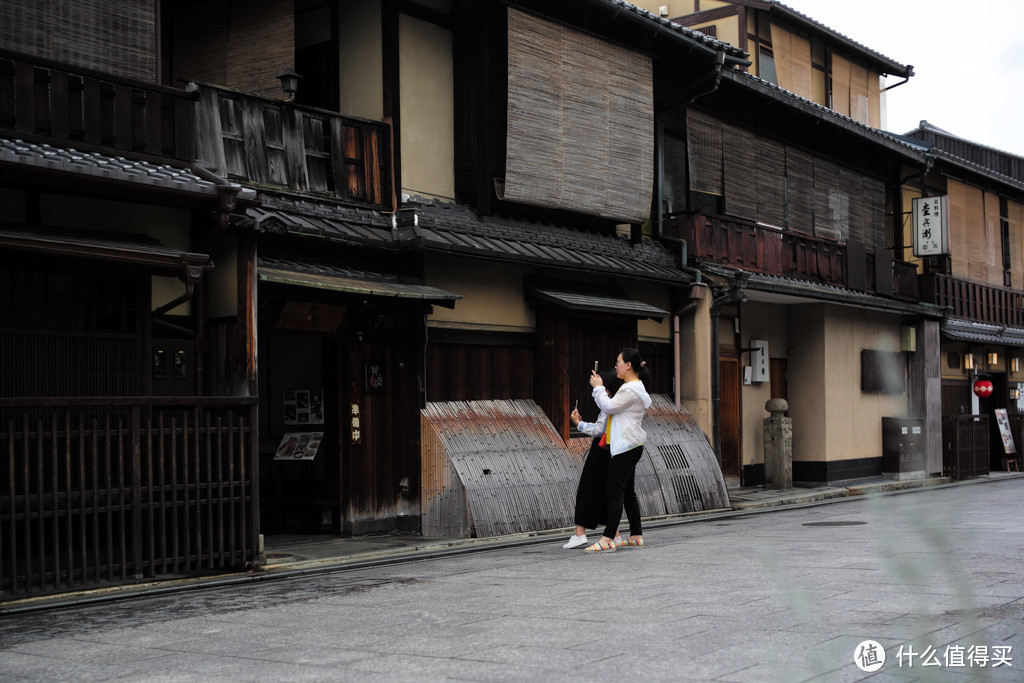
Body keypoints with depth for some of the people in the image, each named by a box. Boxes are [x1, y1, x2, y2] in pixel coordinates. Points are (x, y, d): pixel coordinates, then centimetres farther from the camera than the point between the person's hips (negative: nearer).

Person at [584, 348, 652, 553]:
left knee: (614, 492, -12)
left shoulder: (631, 390, -14)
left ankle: (607, 539, -15)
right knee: (627, 492, 13)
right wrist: (600, 388, 14)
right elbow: (613, 407, 20)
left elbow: (609, 407, -14)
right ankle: (636, 536, 17)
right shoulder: (633, 387, 19)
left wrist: (598, 388, -2)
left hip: (625, 446, -11)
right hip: (628, 446, 11)